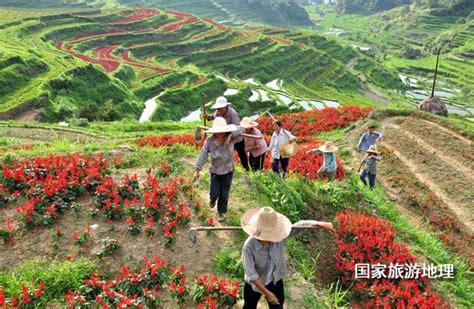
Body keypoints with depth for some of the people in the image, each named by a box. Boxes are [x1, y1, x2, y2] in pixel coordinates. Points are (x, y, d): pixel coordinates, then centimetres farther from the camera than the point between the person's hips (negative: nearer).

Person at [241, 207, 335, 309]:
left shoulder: (278, 236, -27)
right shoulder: (249, 246, -35)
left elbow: (300, 225, -17)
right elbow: (251, 274, -29)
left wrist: (321, 224, -23)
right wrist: (267, 293, -28)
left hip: (275, 280, 3)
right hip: (255, 283, -3)